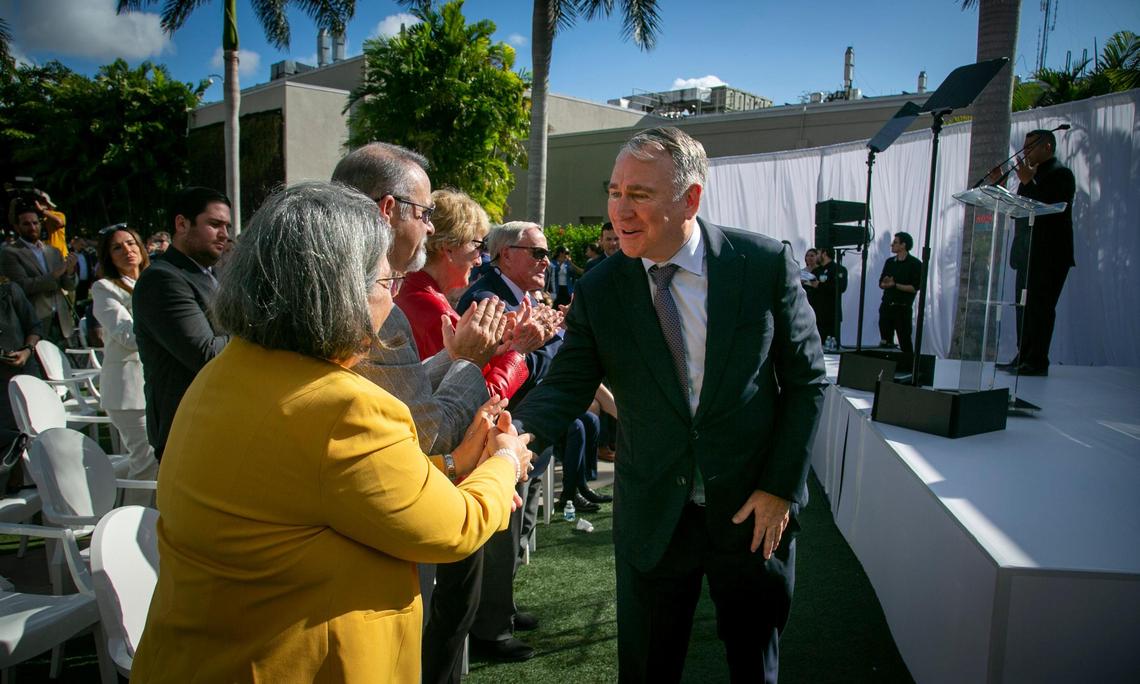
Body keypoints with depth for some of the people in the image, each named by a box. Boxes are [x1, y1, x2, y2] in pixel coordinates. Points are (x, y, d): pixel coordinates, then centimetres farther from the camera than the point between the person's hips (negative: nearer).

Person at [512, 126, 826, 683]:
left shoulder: (766, 263, -11)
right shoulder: (598, 291, -7)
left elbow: (807, 379, -5)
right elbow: (567, 385, -8)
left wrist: (781, 487, -8)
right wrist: (519, 431, -30)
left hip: (754, 510, 0)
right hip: (652, 517, 1)